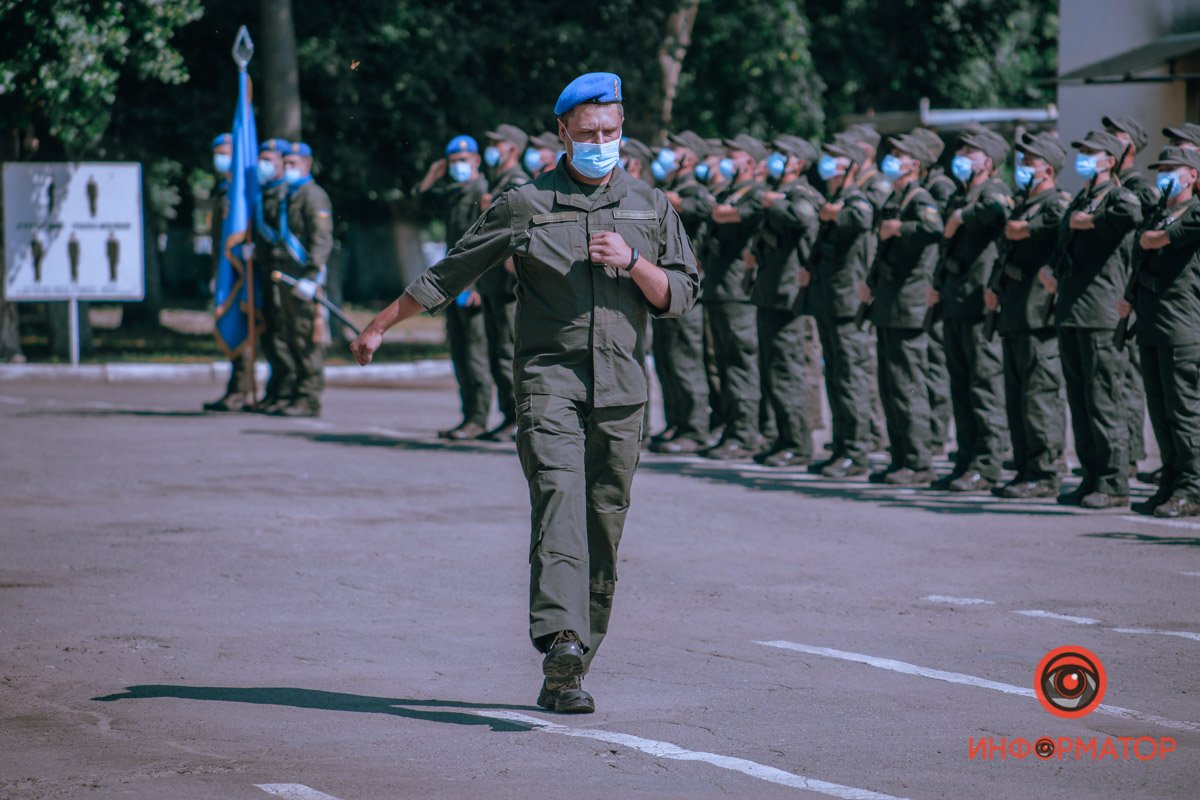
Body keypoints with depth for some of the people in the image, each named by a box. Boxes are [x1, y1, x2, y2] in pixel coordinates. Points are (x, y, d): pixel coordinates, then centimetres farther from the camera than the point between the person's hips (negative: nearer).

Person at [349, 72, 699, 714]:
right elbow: (451, 273, 12)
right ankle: (562, 639, -39)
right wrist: (381, 325, 12)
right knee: (559, 494, -24)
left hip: (621, 392, 3)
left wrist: (632, 262, -8)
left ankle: (565, 677, 8)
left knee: (605, 525, 2)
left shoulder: (651, 209, 14)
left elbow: (681, 295, 10)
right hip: (549, 377, -3)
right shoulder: (525, 205, 7)